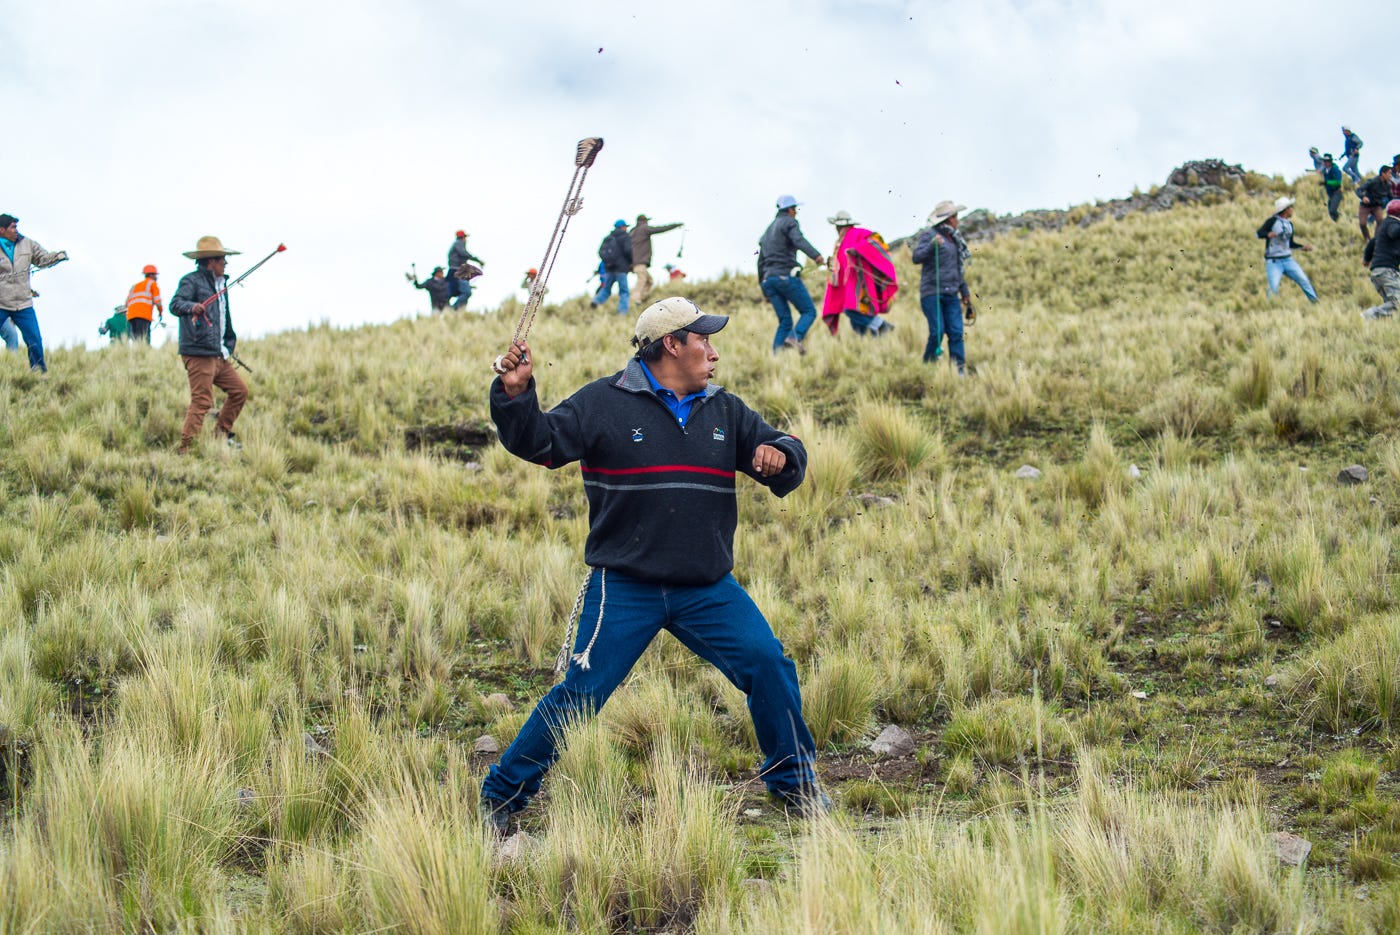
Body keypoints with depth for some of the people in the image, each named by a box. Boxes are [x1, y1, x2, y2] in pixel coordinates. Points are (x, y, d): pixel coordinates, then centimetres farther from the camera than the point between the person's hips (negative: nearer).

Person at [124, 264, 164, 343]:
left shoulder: (134, 286, 30)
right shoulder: (152, 283, 13)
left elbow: (127, 303, 22)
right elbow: (157, 302, 3)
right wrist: (161, 313, 20)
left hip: (131, 315, 6)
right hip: (144, 315, -6)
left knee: (136, 341, 5)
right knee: (144, 341, -15)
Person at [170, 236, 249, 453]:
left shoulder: (220, 284, 20)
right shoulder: (192, 280, -8)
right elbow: (175, 304, -24)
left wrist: (229, 344, 25)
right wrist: (191, 306, -43)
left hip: (218, 355, 10)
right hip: (198, 354, -10)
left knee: (240, 390, 16)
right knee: (202, 401, -13)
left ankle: (221, 433, 26)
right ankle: (185, 448, -10)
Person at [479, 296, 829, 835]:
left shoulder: (725, 412, 12)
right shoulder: (605, 403, -3)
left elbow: (781, 454, 17)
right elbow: (541, 442, -8)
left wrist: (780, 456, -7)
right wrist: (515, 396, -26)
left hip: (709, 590, 4)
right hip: (624, 590, -4)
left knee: (769, 667, -3)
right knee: (579, 694, -6)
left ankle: (794, 785, 18)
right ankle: (501, 798, 9)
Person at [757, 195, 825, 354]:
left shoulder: (768, 231, 26)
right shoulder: (789, 222, 3)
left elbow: (761, 262, 26)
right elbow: (798, 240, -20)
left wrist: (764, 289, 30)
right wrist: (815, 255, -32)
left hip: (769, 279, 7)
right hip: (787, 275, -7)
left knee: (784, 321, 8)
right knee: (809, 312, -3)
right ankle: (795, 338, -29)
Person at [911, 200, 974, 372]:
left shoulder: (955, 239, 19)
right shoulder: (929, 235, -3)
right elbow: (917, 257, -16)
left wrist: (965, 292, 26)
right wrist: (932, 246, -31)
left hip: (951, 294, 6)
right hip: (932, 292, -6)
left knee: (956, 332, -3)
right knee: (937, 332, -12)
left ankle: (959, 369, -4)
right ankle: (928, 365, 2)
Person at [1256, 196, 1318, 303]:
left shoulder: (1289, 224, 13)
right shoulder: (1272, 221, -9)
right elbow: (1258, 233, -18)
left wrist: (1302, 247, 8)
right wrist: (1268, 234, -39)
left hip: (1288, 260, 6)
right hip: (1273, 262, -6)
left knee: (1303, 280, -1)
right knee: (1273, 288, -17)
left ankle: (1315, 302, 9)